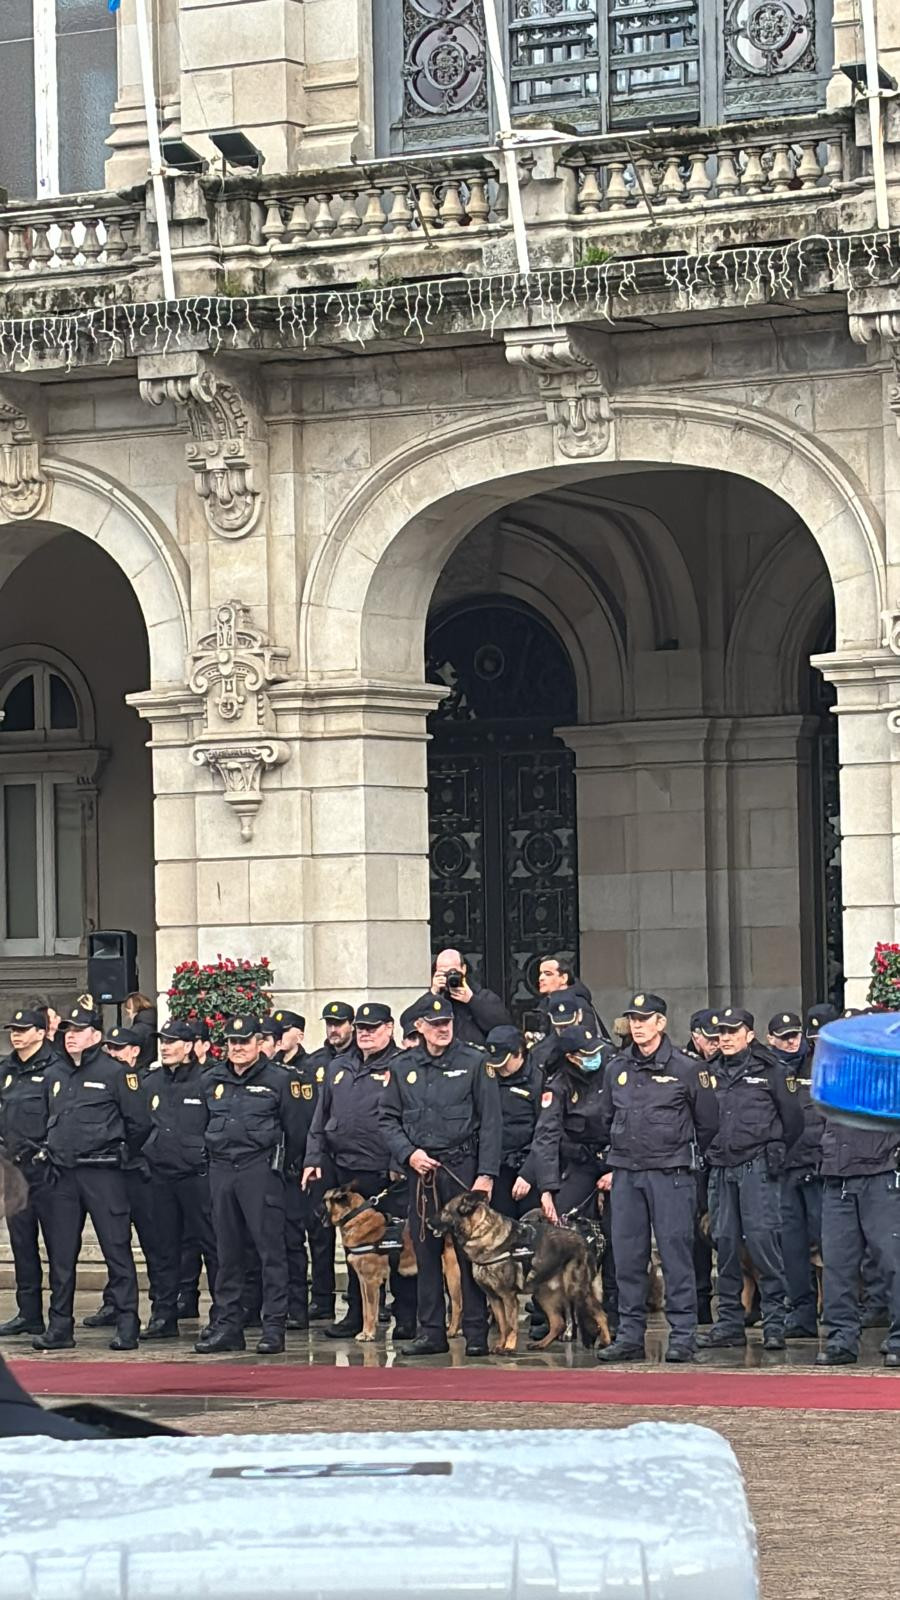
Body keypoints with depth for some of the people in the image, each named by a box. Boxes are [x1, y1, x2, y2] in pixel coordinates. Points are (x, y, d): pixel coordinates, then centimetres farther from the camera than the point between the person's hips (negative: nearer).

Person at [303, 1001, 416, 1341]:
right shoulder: (338, 1069, 17)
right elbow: (321, 1119, 21)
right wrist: (313, 1159, 13)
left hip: (390, 1176, -6)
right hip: (347, 1174, 6)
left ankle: (406, 1318, 2)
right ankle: (356, 1315, 19)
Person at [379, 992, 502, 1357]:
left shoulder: (474, 1063, 0)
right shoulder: (403, 1068, 10)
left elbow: (490, 1122, -3)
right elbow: (388, 1118, 12)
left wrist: (486, 1174, -10)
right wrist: (408, 1153, -5)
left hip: (463, 1168, -3)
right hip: (421, 1171, 4)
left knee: (470, 1252, -3)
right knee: (426, 1252, 6)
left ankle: (476, 1333, 2)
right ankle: (431, 1332, 12)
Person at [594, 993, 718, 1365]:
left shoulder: (686, 1069, -1)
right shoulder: (616, 1069, 11)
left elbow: (707, 1123, 6)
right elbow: (606, 1121, 22)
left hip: (671, 1175, -4)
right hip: (626, 1175, 4)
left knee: (676, 1255, -4)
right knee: (627, 1257, 5)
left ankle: (682, 1336, -1)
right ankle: (630, 1335, 10)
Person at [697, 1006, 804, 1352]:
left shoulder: (770, 1070, 1)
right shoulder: (713, 1073, 14)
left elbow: (793, 1118, 5)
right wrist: (713, 1151, 14)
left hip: (758, 1167, -5)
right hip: (722, 1168, 5)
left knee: (762, 1239, -11)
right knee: (725, 1243, 5)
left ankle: (775, 1321, -8)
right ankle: (730, 1321, 11)